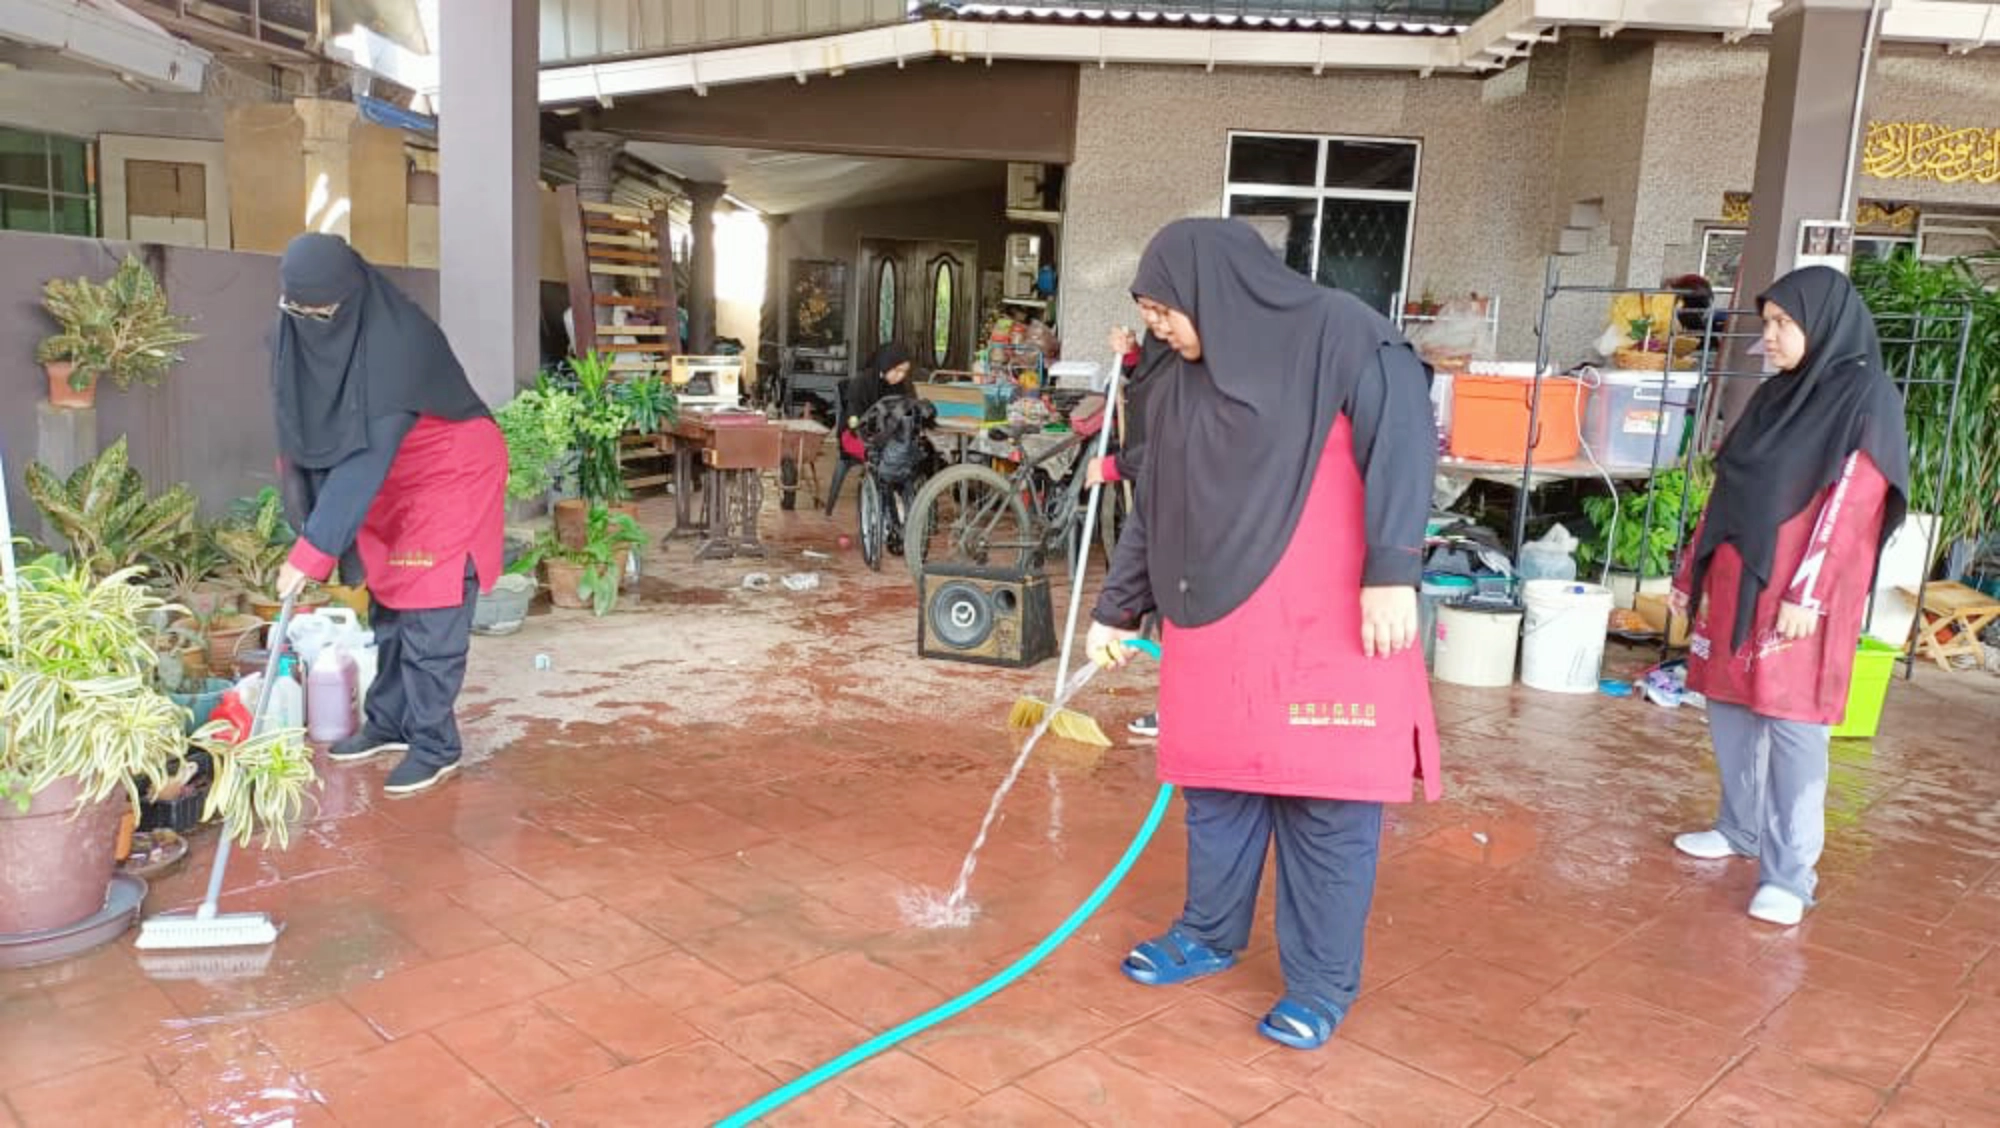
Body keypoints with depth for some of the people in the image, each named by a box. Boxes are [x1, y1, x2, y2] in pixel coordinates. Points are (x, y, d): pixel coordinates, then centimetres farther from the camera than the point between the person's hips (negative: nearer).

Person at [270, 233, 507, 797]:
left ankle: (434, 744, 5)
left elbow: (366, 457, -35)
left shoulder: (396, 342, -33)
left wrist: (316, 548, -35)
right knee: (386, 605, 14)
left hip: (449, 477, -7)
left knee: (430, 616, -5)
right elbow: (308, 431, 2)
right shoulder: (298, 334, -10)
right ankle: (387, 722, 27)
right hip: (389, 486, 8)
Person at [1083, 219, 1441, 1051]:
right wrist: (1115, 610, 22)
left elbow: (1401, 438, -14)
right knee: (1215, 787, 14)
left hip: (1327, 625, -6)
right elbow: (1151, 514, 20)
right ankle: (1209, 935, 33)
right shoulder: (1177, 390, 13)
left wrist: (1391, 571, -23)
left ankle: (1322, 982, 15)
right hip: (1214, 629, 6)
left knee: (1328, 803, 1)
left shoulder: (1338, 334, -6)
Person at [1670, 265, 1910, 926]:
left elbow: (1849, 505, -14)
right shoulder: (1776, 395, 14)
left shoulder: (1866, 399, -7)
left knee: (1791, 726, -6)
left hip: (1797, 593, -7)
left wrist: (1807, 595, -20)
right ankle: (1740, 829, 28)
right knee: (1729, 709, 12)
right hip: (1737, 582, 7)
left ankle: (1790, 874, -1)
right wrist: (1692, 572, 16)